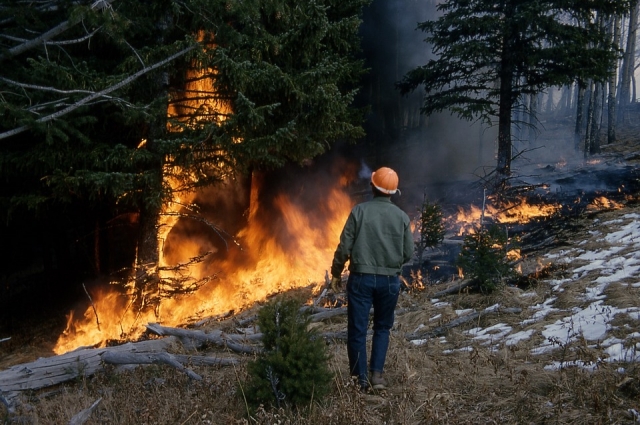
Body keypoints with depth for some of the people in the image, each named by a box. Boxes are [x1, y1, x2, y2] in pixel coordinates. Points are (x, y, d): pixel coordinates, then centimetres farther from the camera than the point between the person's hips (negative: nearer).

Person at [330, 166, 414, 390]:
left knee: (357, 330, 7)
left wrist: (336, 273, 5)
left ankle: (361, 379, 11)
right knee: (382, 328, 19)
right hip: (390, 280, 2)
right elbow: (408, 252, 1)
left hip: (361, 278, -2)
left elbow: (345, 246, -7)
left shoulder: (360, 210, -6)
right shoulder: (402, 216, 0)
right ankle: (376, 374, 10)